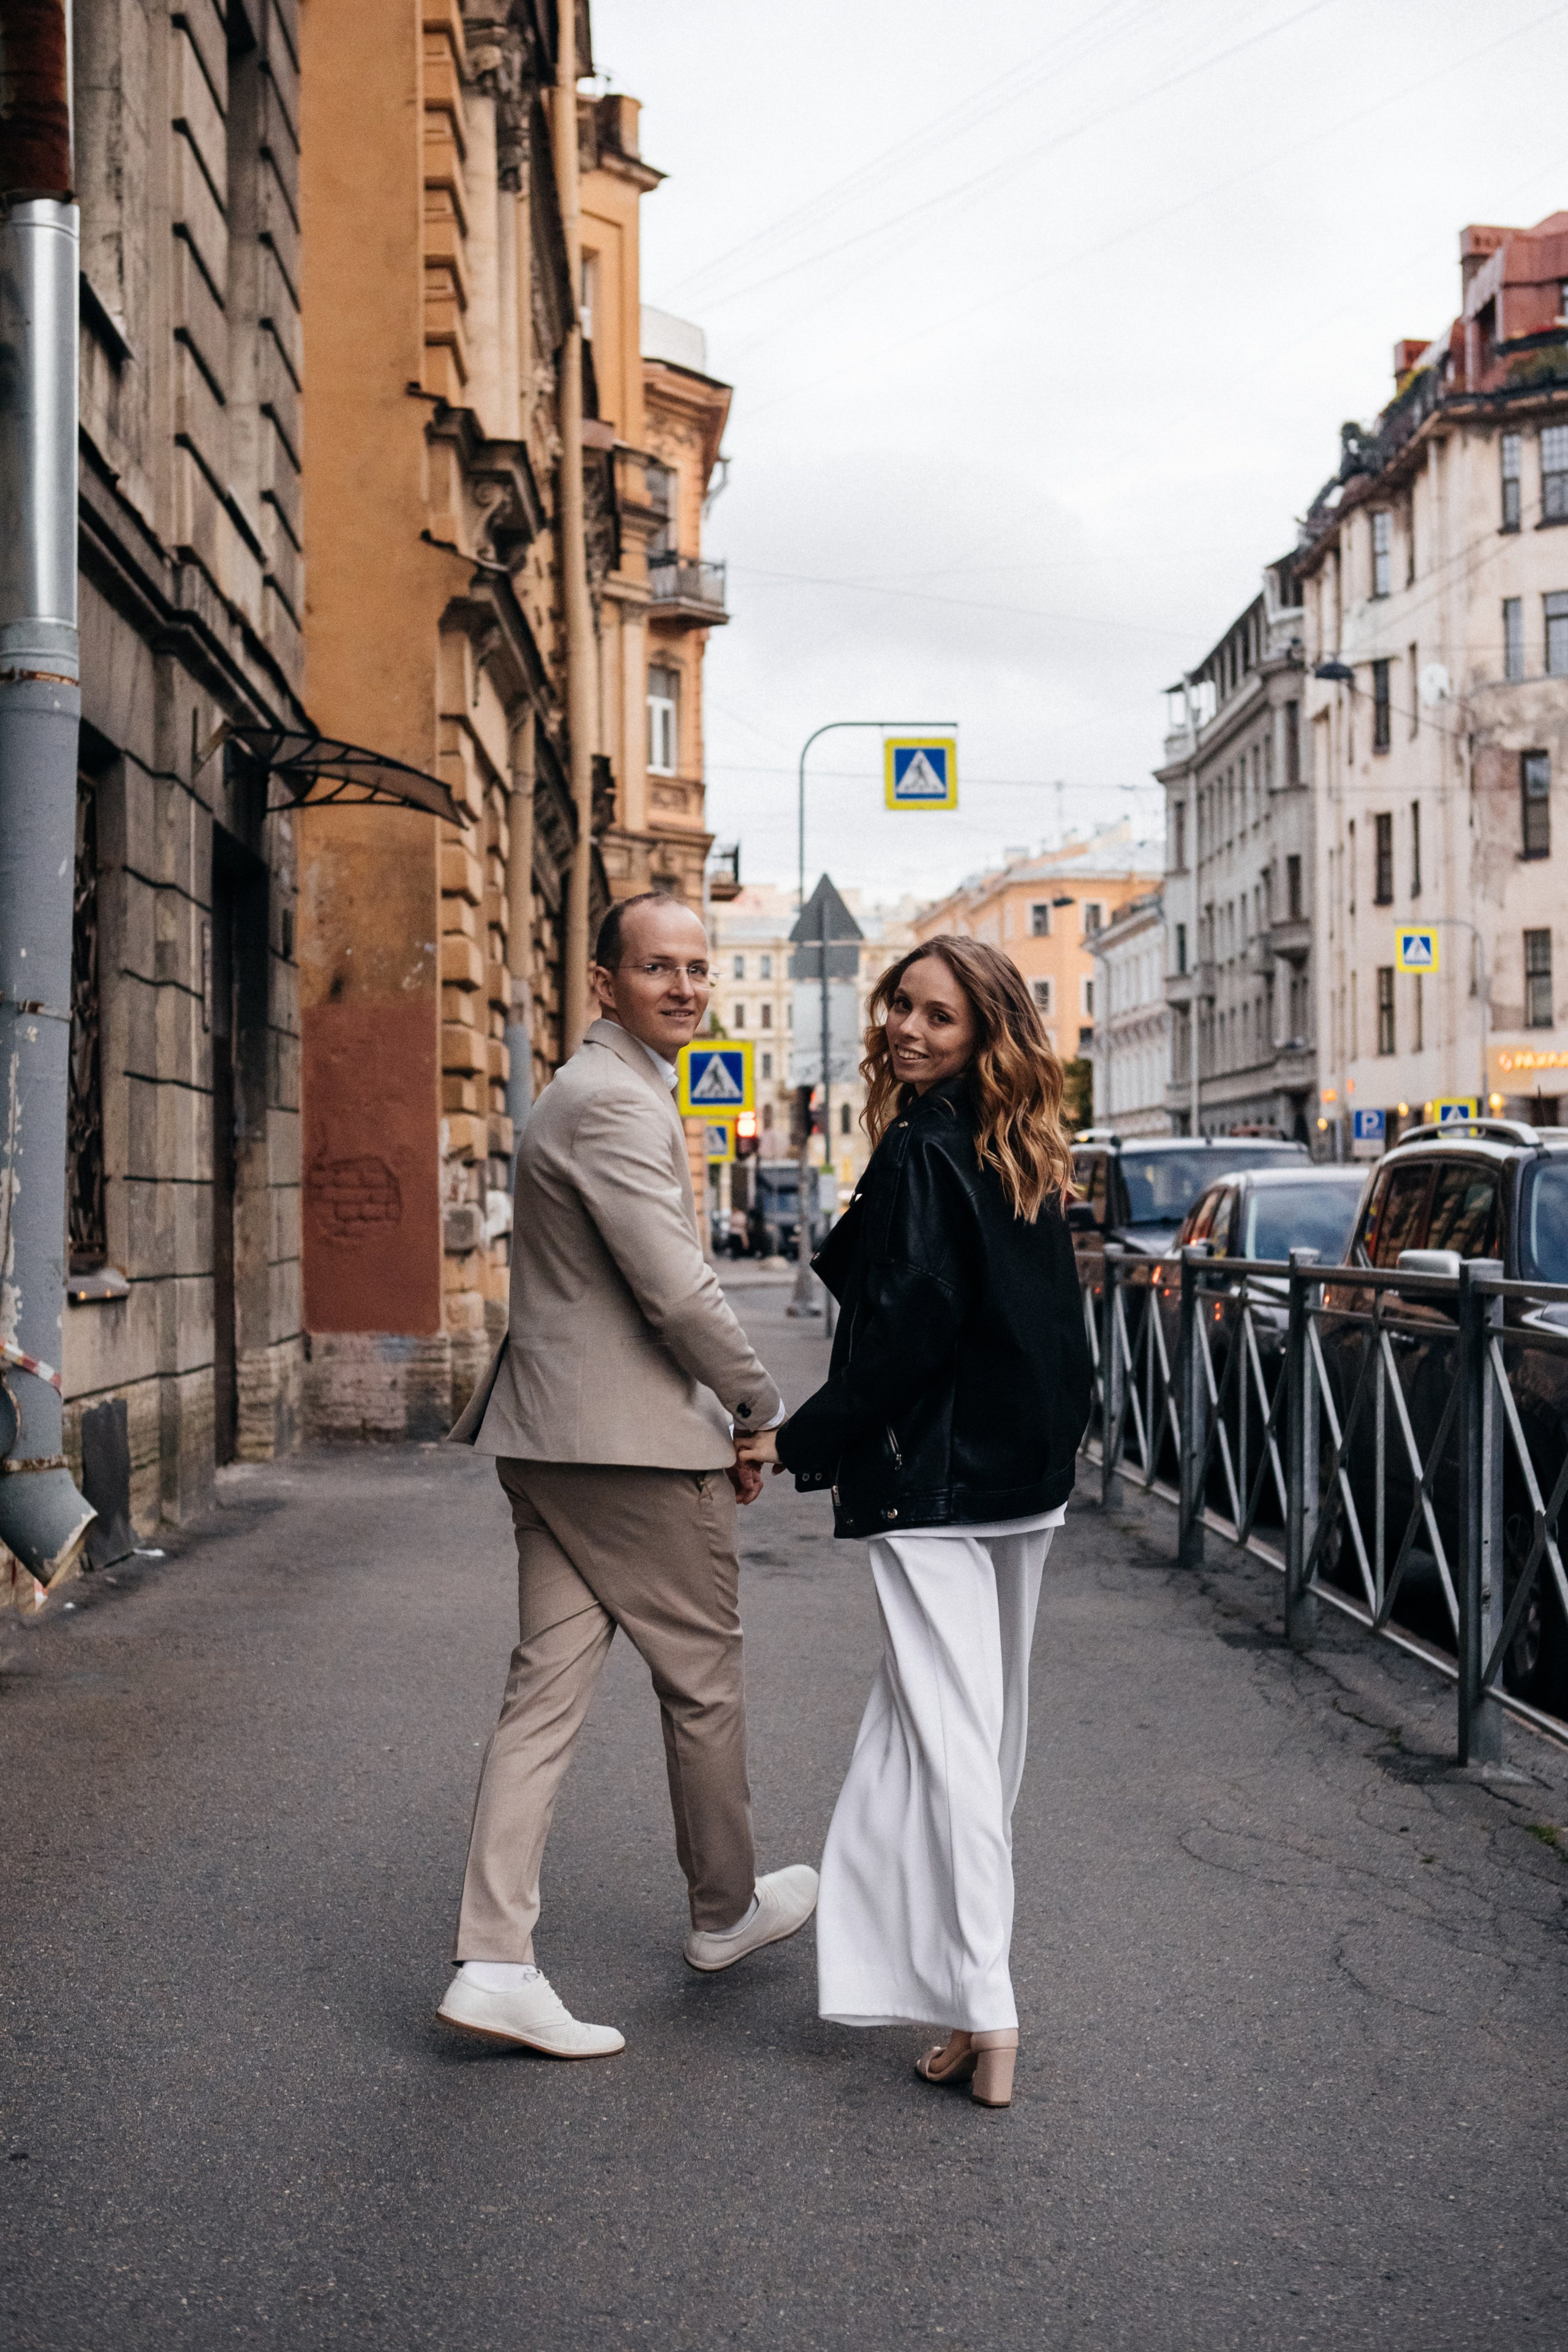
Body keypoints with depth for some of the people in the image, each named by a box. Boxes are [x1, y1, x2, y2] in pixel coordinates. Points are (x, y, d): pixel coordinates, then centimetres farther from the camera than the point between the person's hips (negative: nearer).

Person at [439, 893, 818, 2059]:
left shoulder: (598, 1089, 19)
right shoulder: (614, 1101, -17)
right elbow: (679, 1292, -21)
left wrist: (721, 1413, 20)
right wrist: (762, 1409, -7)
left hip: (554, 1437, 10)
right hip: (634, 1442, -10)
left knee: (546, 1691, 6)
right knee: (705, 1678, 9)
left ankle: (494, 1959, 5)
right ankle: (726, 1909, 28)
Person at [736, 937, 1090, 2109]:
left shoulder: (919, 1151, -14)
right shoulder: (1029, 1157, 12)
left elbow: (911, 1325, -20)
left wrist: (801, 1440, -13)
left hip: (935, 1481, -9)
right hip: (1031, 1481, 9)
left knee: (945, 1727, -8)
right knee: (994, 1715, 20)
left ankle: (983, 2009, -11)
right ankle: (970, 1945, 37)